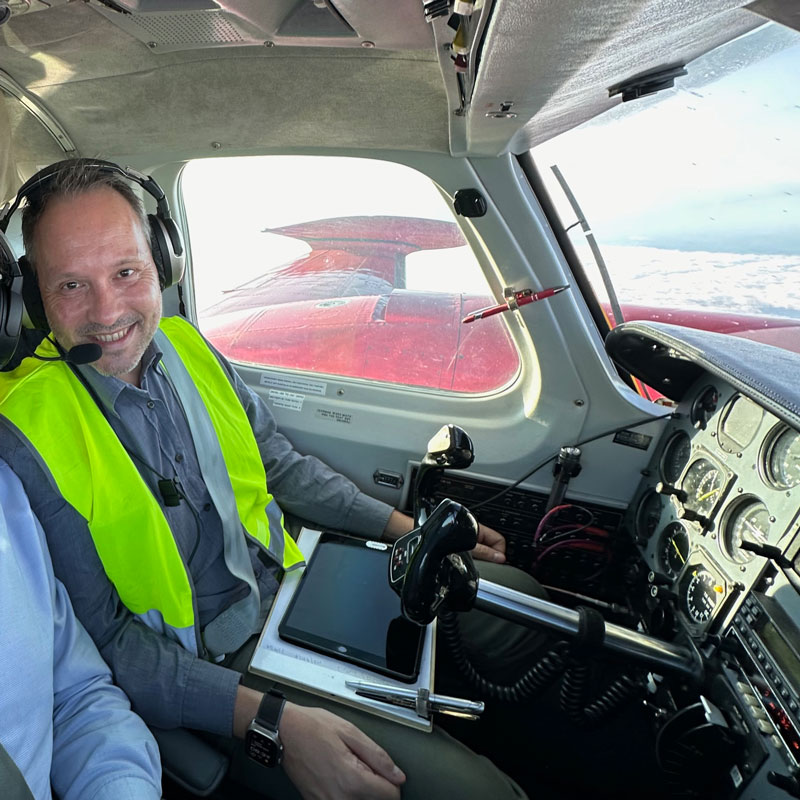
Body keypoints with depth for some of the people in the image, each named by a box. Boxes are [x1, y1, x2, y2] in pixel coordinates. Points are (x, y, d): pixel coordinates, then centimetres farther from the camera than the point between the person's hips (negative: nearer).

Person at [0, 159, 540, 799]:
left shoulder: (185, 345, -2)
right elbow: (103, 639, -17)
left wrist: (405, 526, 5)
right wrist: (268, 720, -26)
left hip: (292, 583, 7)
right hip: (207, 667, -6)